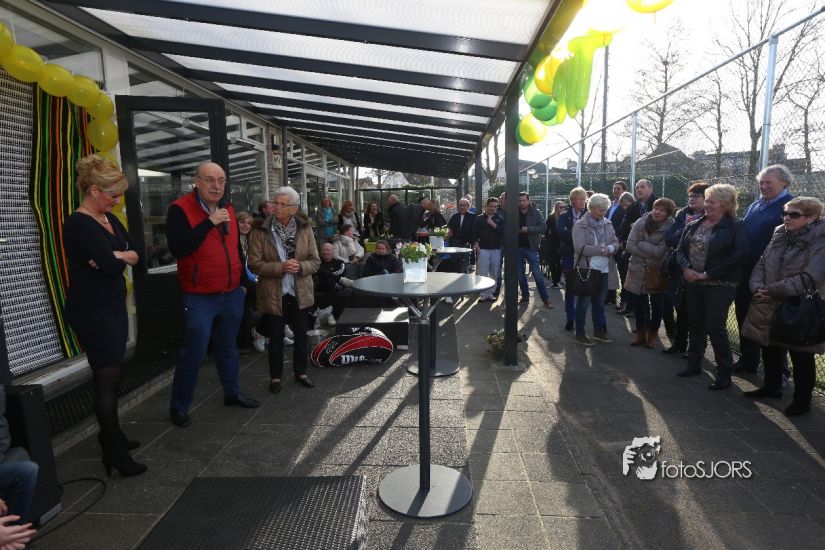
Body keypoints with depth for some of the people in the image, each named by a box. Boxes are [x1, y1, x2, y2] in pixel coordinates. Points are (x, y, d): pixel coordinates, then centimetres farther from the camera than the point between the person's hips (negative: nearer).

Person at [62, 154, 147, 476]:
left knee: (111, 376, 15)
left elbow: (136, 253, 3)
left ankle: (111, 436, 30)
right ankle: (115, 454, 9)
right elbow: (112, 265, -25)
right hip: (92, 313, -8)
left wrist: (114, 256, -16)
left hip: (114, 308, 8)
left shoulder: (109, 219, 10)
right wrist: (120, 257, -3)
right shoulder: (78, 224, -16)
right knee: (107, 379, -2)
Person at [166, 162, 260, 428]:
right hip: (200, 298, -6)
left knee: (228, 347, 18)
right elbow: (178, 248, -25)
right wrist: (210, 222, -27)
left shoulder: (228, 209, 10)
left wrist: (242, 279, 19)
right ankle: (179, 407, 17)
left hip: (232, 295, 6)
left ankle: (232, 393, 33)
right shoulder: (180, 209, -11)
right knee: (194, 354, 0)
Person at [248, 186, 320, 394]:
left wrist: (300, 267, -20)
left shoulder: (305, 229, -1)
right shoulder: (261, 231, -8)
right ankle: (275, 376, 28)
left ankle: (300, 372, 34)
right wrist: (281, 268, -23)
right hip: (273, 294, -2)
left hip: (300, 293, 3)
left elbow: (315, 261, 0)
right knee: (276, 337, 10)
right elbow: (254, 264, -11)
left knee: (301, 335, 15)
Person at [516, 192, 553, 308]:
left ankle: (545, 299, 4)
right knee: (520, 274, 10)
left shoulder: (535, 212, -4)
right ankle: (525, 296, 22)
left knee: (537, 274, -2)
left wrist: (528, 229, -19)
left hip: (531, 247, -3)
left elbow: (543, 227, -9)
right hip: (518, 247, 3)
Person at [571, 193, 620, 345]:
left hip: (605, 269, 6)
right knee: (583, 302, 4)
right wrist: (601, 250, -18)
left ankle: (599, 330, 29)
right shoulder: (580, 225, -10)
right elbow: (580, 247, -19)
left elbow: (616, 242, 9)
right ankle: (580, 333, 14)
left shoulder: (607, 224, 9)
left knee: (599, 302, 16)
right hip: (587, 269, -6)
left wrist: (610, 248, -13)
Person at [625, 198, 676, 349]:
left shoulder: (670, 228, -11)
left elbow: (661, 251, -20)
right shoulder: (640, 223, -4)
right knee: (639, 303, 12)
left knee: (656, 306, 10)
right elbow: (630, 246, -11)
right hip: (638, 271, 2)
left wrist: (641, 244, -16)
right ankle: (641, 333, 28)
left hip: (657, 272, -2)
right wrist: (652, 252, -16)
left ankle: (652, 335, 28)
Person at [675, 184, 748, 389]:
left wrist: (708, 274, -17)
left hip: (719, 286, -6)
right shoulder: (693, 225, 10)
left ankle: (724, 374, 10)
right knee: (695, 325, 15)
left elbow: (738, 256, -17)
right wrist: (686, 269, -12)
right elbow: (680, 250, 8)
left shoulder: (735, 227, -6)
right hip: (692, 284, 6)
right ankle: (694, 364, 29)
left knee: (715, 328, -4)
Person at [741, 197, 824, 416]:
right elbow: (761, 264, 7)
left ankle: (802, 400, 24)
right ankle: (771, 387, 39)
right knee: (770, 349, 19)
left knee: (801, 357, 7)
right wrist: (758, 287, -11)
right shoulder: (779, 236, 7)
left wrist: (773, 290, -21)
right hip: (769, 308, 7)